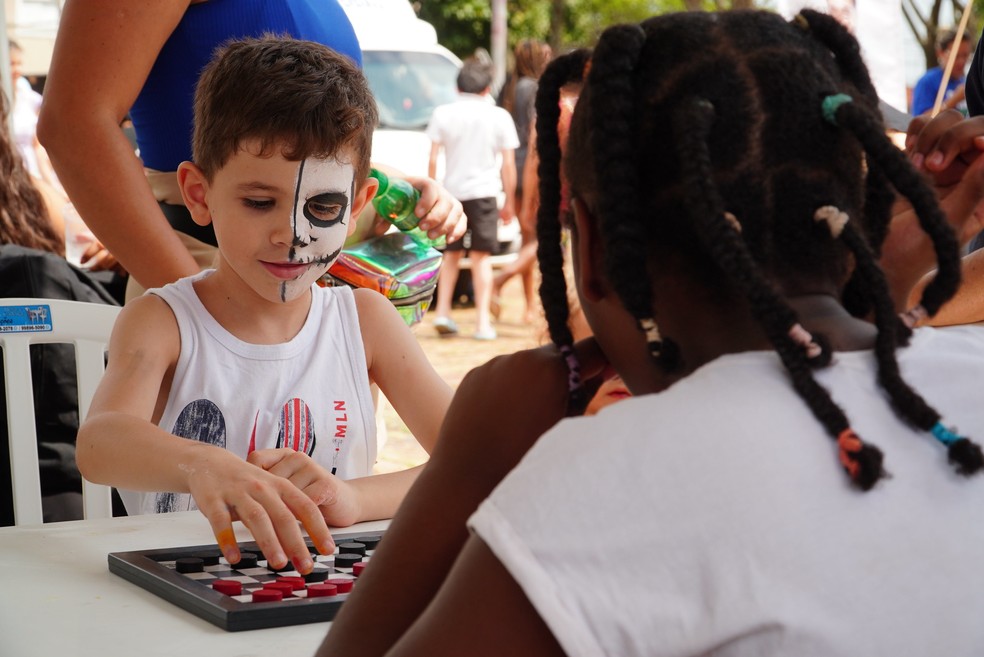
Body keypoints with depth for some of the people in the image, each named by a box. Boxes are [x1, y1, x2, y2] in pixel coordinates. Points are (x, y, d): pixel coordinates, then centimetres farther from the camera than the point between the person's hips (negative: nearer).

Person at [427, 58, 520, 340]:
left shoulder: (443, 113, 1)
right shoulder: (499, 116, -1)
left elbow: (433, 160, 0)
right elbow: (508, 164, 0)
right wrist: (509, 201, 8)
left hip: (452, 190, 2)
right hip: (484, 192, -2)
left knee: (451, 253, 16)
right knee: (481, 256, 2)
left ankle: (442, 312, 9)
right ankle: (483, 321, -3)